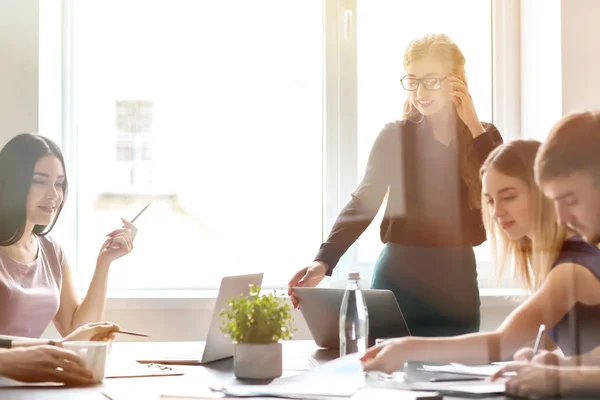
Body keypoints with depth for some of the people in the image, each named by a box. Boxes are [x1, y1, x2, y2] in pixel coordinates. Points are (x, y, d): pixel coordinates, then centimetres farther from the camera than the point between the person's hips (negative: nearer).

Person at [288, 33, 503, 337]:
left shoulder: (484, 137, 5)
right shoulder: (395, 136, -1)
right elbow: (363, 203, -10)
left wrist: (474, 126, -10)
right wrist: (323, 261, -24)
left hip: (457, 281, 2)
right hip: (397, 279, -2)